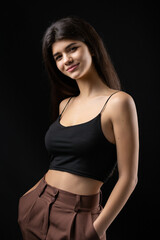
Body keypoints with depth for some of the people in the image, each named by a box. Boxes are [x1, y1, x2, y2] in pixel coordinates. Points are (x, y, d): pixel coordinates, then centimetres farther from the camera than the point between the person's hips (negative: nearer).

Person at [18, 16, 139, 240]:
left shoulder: (118, 102, -13)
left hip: (77, 218, -6)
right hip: (35, 206, 6)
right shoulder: (65, 104, 6)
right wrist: (22, 200, 9)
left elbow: (128, 178, -12)